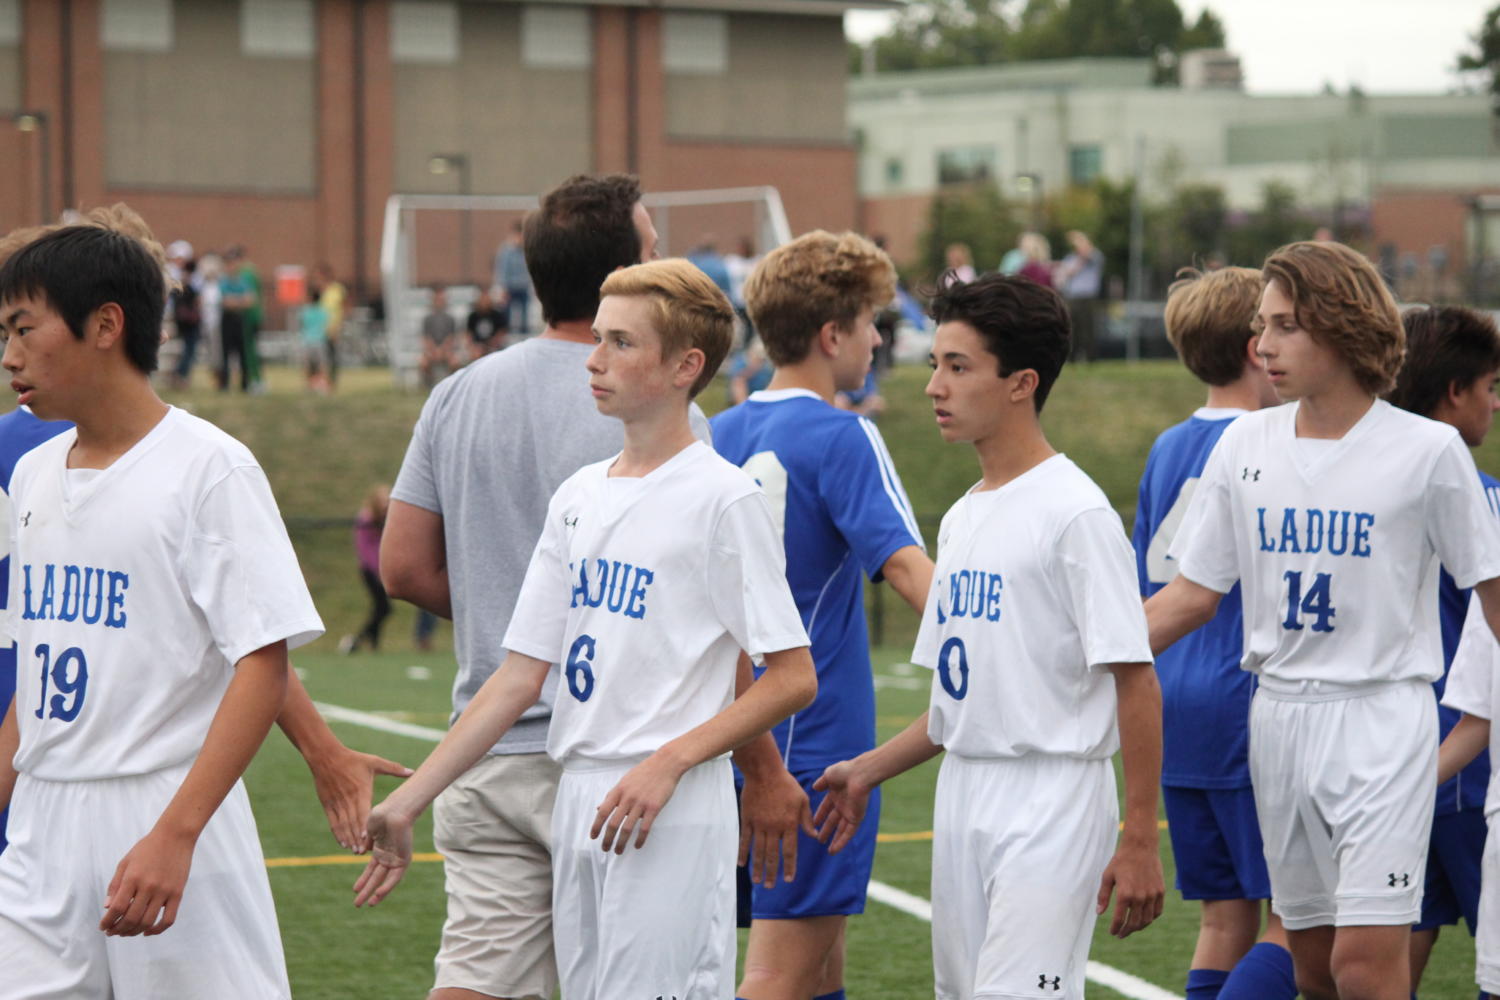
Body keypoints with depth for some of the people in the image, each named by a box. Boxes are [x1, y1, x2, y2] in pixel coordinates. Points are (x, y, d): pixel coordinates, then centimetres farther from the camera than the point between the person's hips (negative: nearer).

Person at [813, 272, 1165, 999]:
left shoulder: (1074, 511, -12)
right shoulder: (962, 518, 14)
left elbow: (1135, 683, -14)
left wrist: (1139, 840, -18)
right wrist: (869, 771, 15)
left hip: (1052, 797, -9)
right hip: (962, 797, 9)